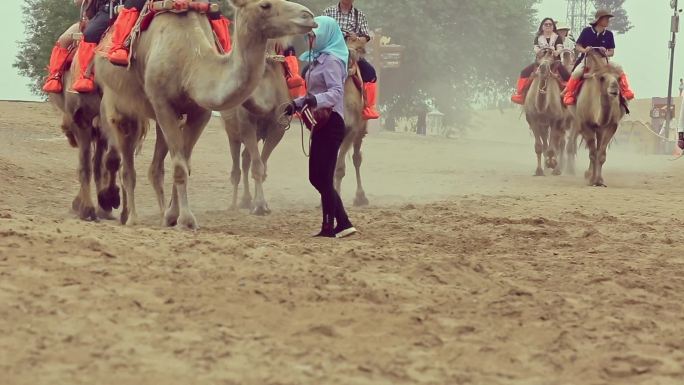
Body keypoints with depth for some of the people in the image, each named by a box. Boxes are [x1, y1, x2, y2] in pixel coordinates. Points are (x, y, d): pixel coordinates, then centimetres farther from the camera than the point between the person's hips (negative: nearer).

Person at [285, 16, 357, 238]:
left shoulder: (331, 60, -13)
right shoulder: (319, 59, 17)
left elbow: (336, 92, -24)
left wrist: (316, 100, -40)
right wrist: (296, 104, 15)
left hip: (330, 123, -10)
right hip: (322, 122, 10)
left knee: (323, 178, -7)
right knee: (317, 177, 11)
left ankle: (329, 228, 0)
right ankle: (343, 224, 15)